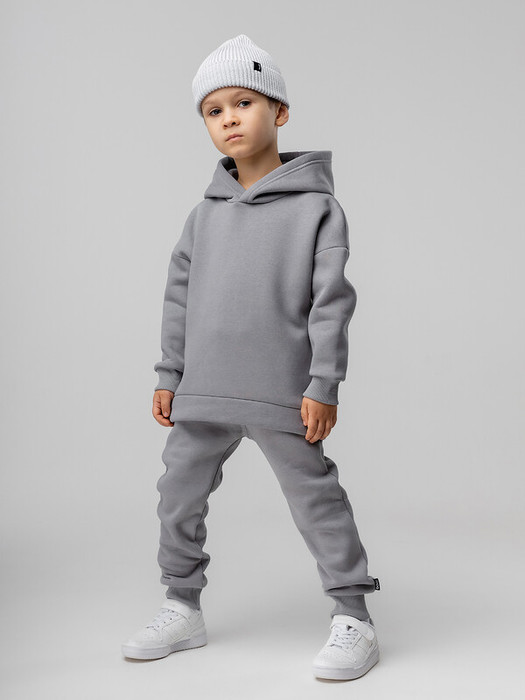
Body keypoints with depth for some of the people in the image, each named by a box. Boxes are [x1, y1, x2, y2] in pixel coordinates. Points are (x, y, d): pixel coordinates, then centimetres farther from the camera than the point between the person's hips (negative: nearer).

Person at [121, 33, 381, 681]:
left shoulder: (316, 208, -4)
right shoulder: (204, 215, 11)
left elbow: (331, 301, -8)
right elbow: (180, 297, 14)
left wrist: (322, 386, -13)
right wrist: (169, 377, 11)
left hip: (281, 393, -5)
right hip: (204, 394, 6)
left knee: (316, 499, -1)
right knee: (179, 495, 12)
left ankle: (353, 622, 13)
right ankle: (183, 609, 29)